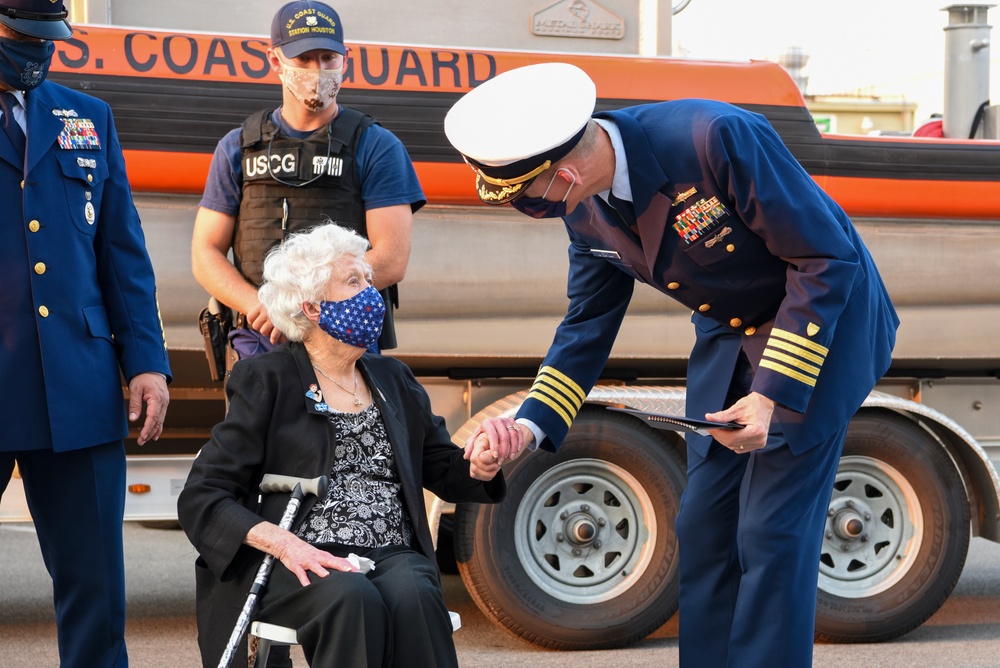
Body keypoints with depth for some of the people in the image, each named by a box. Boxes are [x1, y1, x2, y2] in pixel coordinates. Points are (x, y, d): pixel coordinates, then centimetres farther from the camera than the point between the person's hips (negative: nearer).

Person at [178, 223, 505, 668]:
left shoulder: (393, 380, 22)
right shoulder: (265, 381, 6)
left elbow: (444, 471, 23)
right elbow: (201, 500, -1)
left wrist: (479, 467, -3)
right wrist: (284, 544, -18)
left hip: (393, 557, 4)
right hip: (302, 564, -4)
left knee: (413, 597, -31)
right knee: (353, 600, -36)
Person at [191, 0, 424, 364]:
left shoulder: (377, 147, 6)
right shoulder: (238, 148, 15)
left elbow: (391, 260, -4)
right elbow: (206, 254, 11)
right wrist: (261, 306, -9)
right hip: (261, 345, 2)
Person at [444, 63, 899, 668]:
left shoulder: (715, 138, -33)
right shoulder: (587, 211, -9)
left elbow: (827, 258, -26)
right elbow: (588, 326, 4)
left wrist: (773, 395, -27)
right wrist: (531, 426, -11)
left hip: (824, 318, -7)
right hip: (729, 333, 7)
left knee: (771, 530, -10)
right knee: (703, 524, 8)